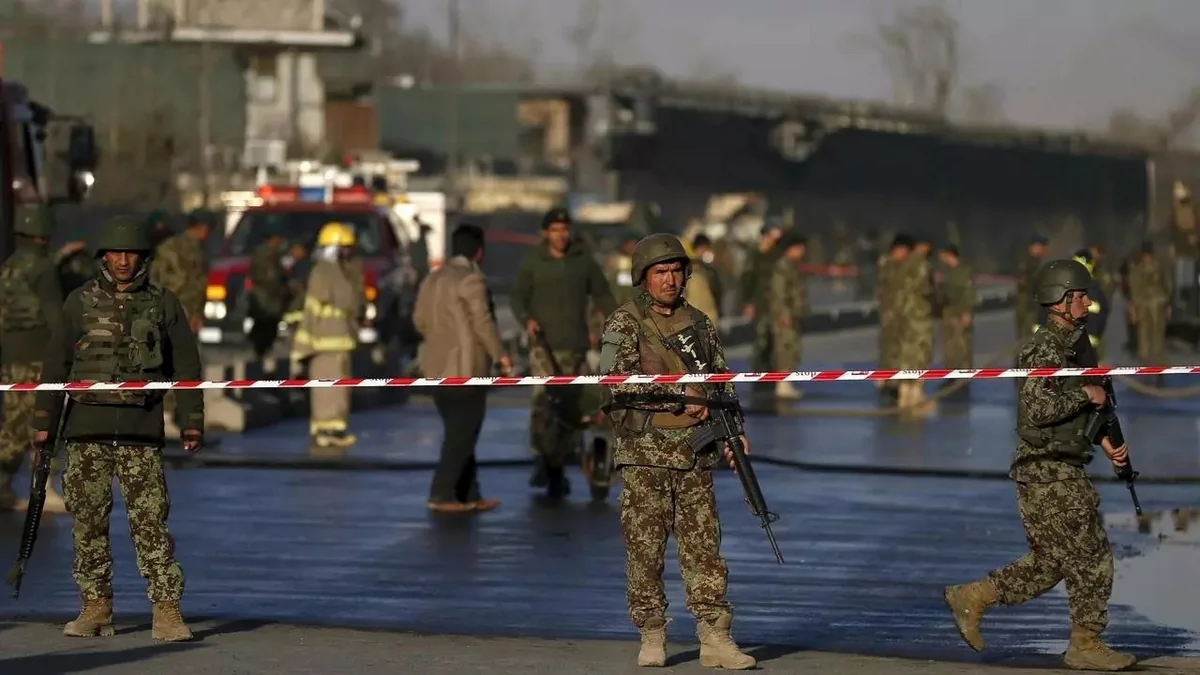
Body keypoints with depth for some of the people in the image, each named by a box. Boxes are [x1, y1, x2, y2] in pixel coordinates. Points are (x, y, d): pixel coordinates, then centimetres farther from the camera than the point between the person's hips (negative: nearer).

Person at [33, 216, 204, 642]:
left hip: (141, 431, -2)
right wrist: (44, 422, 6)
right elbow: (56, 364, 9)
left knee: (151, 522, -8)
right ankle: (96, 608, 12)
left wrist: (192, 422, 3)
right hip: (87, 429, 2)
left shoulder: (164, 304, 7)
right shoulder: (81, 302, 8)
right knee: (88, 520, 4)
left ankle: (167, 612, -9)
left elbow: (185, 366, 9)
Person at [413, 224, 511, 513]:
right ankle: (442, 495, -6)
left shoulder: (433, 278, 13)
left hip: (438, 367, 9)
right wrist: (501, 356, -9)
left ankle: (469, 495, 15)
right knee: (462, 435, -4)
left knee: (458, 433, 13)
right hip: (466, 367, -9)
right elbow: (483, 323, -17)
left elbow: (420, 319, 15)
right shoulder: (472, 279, -14)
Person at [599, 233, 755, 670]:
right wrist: (679, 399, -16)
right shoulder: (624, 323, -2)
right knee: (645, 549, 0)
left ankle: (715, 639, 1)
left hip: (695, 454, 4)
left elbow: (723, 382, 20)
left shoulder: (699, 324, 14)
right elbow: (617, 381, -15)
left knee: (704, 547, 1)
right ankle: (652, 638, 9)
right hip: (644, 454, -4)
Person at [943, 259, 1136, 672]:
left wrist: (1104, 440, 14)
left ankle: (972, 598, 18)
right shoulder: (1046, 348, -16)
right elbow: (1038, 409, -27)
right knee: (1091, 556, -3)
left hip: (1061, 470, 10)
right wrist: (1086, 395, -17)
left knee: (1051, 561, 14)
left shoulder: (1072, 343, 16)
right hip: (1048, 471, -10)